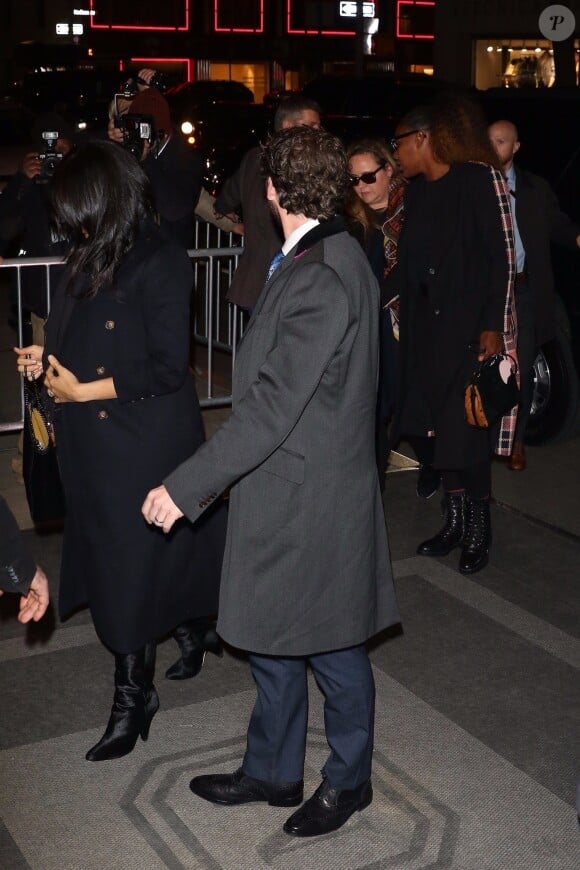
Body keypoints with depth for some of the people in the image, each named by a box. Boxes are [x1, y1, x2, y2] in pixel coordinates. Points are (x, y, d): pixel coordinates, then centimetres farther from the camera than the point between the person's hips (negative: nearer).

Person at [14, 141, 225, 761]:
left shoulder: (161, 266, -17)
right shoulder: (93, 261, 7)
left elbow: (167, 368, -19)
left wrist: (82, 390, -15)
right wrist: (48, 358, 0)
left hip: (141, 447, -8)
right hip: (95, 446, 8)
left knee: (130, 572, 3)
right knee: (112, 565, 15)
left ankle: (133, 700, 19)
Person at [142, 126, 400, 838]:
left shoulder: (319, 280, -25)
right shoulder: (335, 258, 7)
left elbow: (269, 408, -26)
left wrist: (187, 485, -20)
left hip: (310, 500, -10)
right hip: (286, 492, 10)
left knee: (329, 647, 11)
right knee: (270, 639, 21)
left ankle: (349, 780, 34)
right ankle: (270, 773, 39)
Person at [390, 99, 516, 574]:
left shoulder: (480, 178, -8)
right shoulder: (416, 192, 12)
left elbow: (503, 254, -12)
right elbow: (409, 264, 10)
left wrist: (493, 326, -17)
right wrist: (407, 327, 2)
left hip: (472, 328, -6)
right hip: (429, 327, 6)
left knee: (466, 433, -4)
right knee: (441, 429, 9)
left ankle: (478, 530, 10)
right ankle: (454, 522, 21)